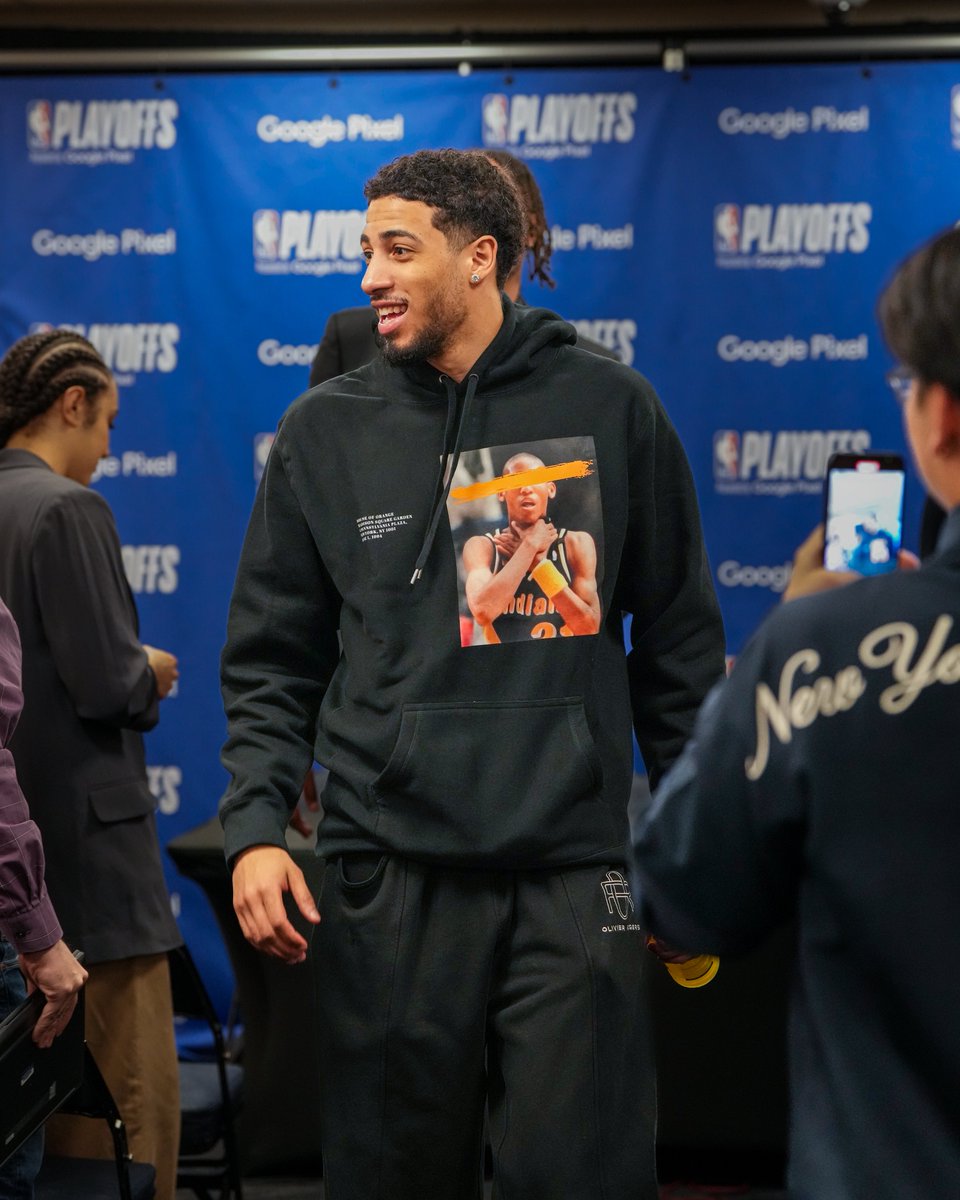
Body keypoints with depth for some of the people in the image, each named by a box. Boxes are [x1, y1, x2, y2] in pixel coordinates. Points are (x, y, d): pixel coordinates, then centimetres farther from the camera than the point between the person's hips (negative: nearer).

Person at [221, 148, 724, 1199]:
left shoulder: (610, 409, 6)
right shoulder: (327, 431, 9)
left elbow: (679, 643, 10)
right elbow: (272, 663, 10)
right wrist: (253, 827, -4)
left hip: (571, 873, -1)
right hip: (387, 875, 1)